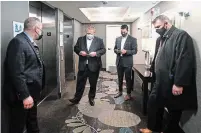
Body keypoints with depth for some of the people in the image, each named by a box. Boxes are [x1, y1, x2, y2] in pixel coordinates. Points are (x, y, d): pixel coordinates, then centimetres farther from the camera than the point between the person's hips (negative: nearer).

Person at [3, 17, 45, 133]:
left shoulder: (30, 42, 10)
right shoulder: (18, 42, -20)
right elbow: (17, 73, -25)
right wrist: (25, 95, -24)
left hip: (31, 93, 9)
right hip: (22, 96, -9)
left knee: (32, 122, 24)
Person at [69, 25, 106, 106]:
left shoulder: (99, 40, 3)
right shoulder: (80, 39, 7)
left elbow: (103, 50, 0)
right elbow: (75, 48, 8)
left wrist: (96, 53, -17)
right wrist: (80, 52, -13)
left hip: (94, 66, -1)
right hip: (82, 66, 1)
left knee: (93, 84, 11)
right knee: (80, 83, 6)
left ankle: (91, 98, 28)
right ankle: (77, 98, 18)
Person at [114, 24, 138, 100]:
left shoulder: (133, 39, -5)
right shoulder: (118, 39, 11)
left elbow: (135, 51, -9)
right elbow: (115, 49, 13)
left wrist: (126, 51, -23)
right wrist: (117, 51, -10)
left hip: (127, 62, -5)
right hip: (119, 62, 5)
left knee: (128, 79, 4)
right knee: (120, 78, 16)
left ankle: (128, 94, 16)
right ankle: (120, 92, 31)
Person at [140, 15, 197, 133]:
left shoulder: (181, 35, -16)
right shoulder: (164, 38, 13)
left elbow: (184, 61, -24)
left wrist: (179, 83, -25)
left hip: (173, 84, -9)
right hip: (161, 82, 9)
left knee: (174, 110, 9)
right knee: (153, 104, 17)